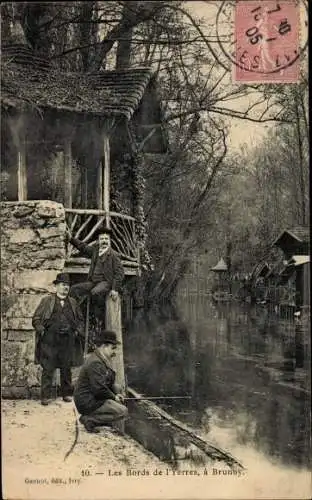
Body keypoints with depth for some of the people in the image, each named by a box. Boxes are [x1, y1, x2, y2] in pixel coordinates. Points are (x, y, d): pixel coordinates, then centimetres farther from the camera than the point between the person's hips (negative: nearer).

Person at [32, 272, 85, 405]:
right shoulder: (47, 300, 6)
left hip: (68, 341, 3)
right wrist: (42, 331, -6)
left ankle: (67, 394, 17)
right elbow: (36, 319, 6)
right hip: (50, 341, -3)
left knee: (66, 369, 8)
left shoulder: (73, 302, 16)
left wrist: (78, 332, 8)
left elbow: (80, 319, 23)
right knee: (48, 369, -4)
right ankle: (46, 396, 0)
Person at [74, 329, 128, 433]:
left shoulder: (103, 360, 14)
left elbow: (110, 382, 22)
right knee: (123, 411, -17)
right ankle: (89, 419, -11)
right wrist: (114, 397, -11)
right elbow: (99, 389, -27)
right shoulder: (95, 363, -21)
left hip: (93, 397, 11)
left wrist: (117, 393, 4)